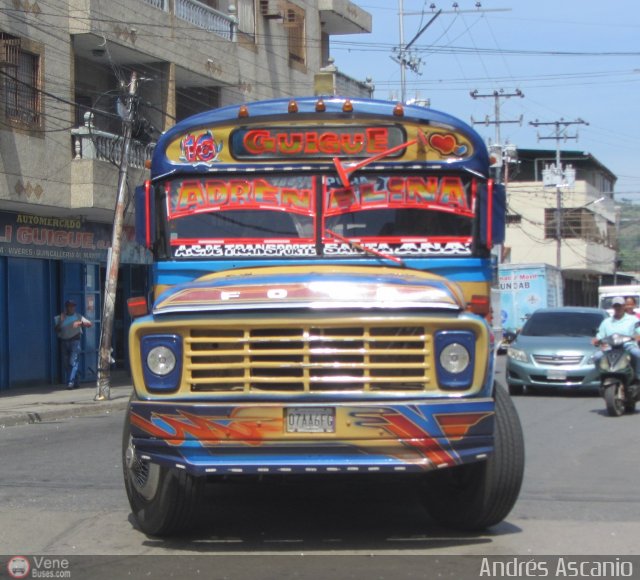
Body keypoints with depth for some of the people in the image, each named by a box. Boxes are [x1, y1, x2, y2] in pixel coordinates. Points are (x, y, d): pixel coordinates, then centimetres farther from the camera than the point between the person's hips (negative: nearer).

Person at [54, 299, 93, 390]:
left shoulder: (78, 317, 5)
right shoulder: (61, 317, 11)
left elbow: (90, 324, -2)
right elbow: (57, 330, 7)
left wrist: (80, 323, -18)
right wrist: (61, 321, -8)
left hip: (74, 341, -4)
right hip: (64, 342, 4)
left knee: (73, 362, -15)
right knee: (67, 364, 5)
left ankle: (71, 382, -19)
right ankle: (76, 382, 14)